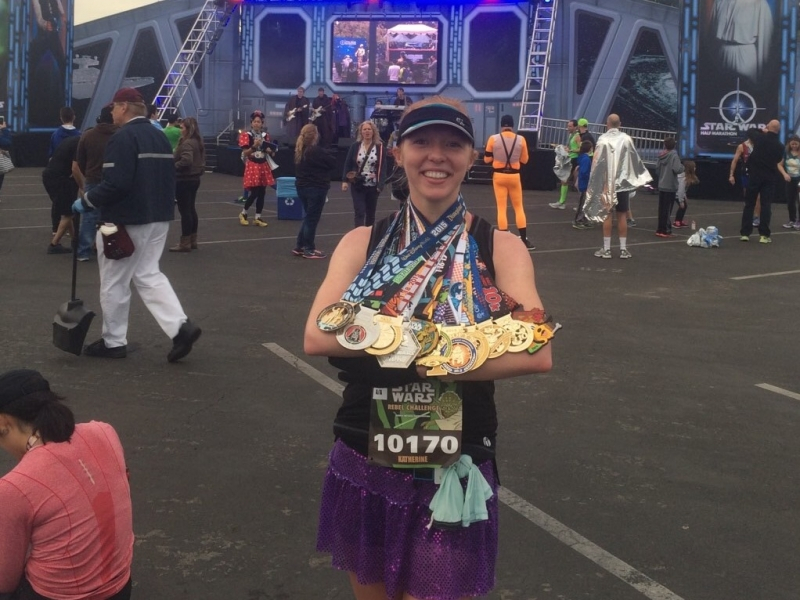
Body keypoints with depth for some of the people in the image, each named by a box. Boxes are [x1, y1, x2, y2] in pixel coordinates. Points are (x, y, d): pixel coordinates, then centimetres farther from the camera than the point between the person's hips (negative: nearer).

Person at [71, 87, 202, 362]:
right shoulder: (159, 136, 12)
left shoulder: (123, 138, -16)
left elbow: (116, 184, -24)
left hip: (127, 221, -8)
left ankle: (113, 342, 16)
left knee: (114, 282, 6)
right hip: (158, 218, 8)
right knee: (148, 274, 15)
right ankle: (181, 327, 0)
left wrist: (87, 201, -11)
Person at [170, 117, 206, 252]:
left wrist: (172, 166, -19)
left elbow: (186, 160, -32)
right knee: (191, 209, 15)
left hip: (184, 180, -10)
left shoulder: (187, 143, -19)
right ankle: (192, 240, 21)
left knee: (184, 210, -6)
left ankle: (185, 243, -3)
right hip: (194, 178, 10)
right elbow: (200, 160, 21)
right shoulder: (197, 142, 13)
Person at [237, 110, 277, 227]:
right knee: (254, 193, -10)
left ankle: (258, 218, 11)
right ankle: (243, 214, 11)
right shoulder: (246, 135, -5)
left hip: (263, 166, 5)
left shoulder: (265, 135, 10)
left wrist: (270, 151, -4)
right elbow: (245, 153, -10)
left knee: (262, 193, 4)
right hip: (252, 167, -5)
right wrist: (254, 146, -25)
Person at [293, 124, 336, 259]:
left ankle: (299, 247, 19)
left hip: (302, 186, 9)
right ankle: (309, 250, 6)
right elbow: (333, 163, -15)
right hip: (315, 188, -9)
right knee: (312, 219, 0)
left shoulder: (300, 150, 8)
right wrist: (329, 156, 6)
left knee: (308, 217, 18)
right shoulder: (315, 151, -19)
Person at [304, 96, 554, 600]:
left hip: (453, 474, -2)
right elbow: (317, 336, -14)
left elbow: (536, 353, -19)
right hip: (364, 468, 3)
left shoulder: (500, 248, -5)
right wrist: (431, 336, -21)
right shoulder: (363, 243, 0)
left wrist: (433, 358, -23)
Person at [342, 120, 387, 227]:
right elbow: (348, 164, 1)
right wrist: (345, 180, -9)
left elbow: (383, 166, -5)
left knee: (371, 212, 12)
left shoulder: (379, 147, -4)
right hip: (357, 185, 0)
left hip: (373, 185, 0)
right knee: (359, 212, -8)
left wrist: (381, 184, -13)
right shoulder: (355, 146, 0)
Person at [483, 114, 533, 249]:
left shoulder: (493, 139, -9)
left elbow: (487, 159, -1)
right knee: (518, 207, 12)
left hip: (499, 176, -1)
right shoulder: (521, 139, -6)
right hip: (514, 176, 1)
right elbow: (524, 160, 4)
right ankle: (524, 240, 11)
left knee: (501, 208, 5)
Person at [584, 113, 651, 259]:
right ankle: (623, 249, 10)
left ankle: (606, 249, 4)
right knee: (622, 215, 8)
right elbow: (635, 159, 4)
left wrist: (593, 183, -4)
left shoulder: (603, 139, -10)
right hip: (623, 182, 2)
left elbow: (597, 162, -10)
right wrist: (643, 175, 20)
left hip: (607, 183, -2)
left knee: (606, 214, 4)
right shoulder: (626, 139, -3)